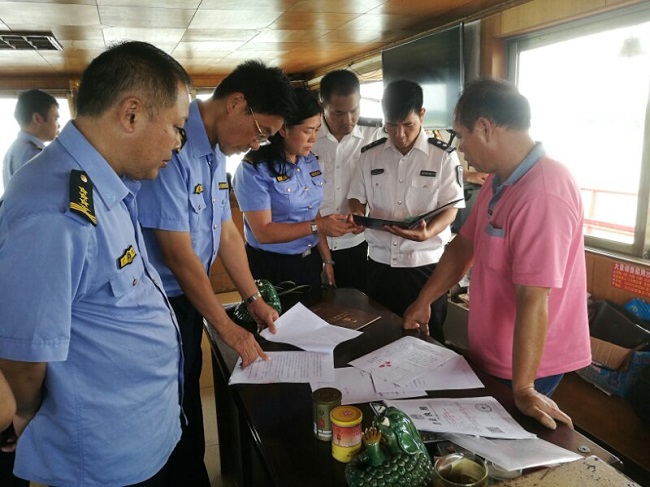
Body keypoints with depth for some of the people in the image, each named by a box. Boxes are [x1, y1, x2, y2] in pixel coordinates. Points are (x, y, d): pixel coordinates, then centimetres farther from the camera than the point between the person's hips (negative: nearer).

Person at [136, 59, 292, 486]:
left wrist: (254, 299, 8)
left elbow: (227, 231, 8)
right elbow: (179, 254, -24)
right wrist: (226, 327, -15)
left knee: (188, 399, 23)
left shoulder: (216, 152, 3)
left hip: (188, 297, 9)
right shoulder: (173, 147, -25)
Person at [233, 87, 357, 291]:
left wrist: (327, 260, 7)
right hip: (271, 267, -6)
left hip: (310, 262, 6)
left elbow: (314, 215, 10)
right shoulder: (255, 168, -17)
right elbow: (263, 232, -21)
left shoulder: (311, 162, 4)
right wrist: (317, 226, -23)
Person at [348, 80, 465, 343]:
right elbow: (358, 198, 11)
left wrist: (427, 232, -28)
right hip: (380, 262, 3)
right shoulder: (370, 154, 4)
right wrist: (357, 217, -12)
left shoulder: (443, 155, -6)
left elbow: (450, 208, -8)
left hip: (425, 263, -3)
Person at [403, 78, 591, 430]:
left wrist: (523, 390, -24)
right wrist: (423, 302, 12)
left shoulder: (542, 196, -29)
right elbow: (464, 245, 10)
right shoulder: (498, 182, 3)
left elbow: (533, 301, -30)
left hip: (525, 366, -8)